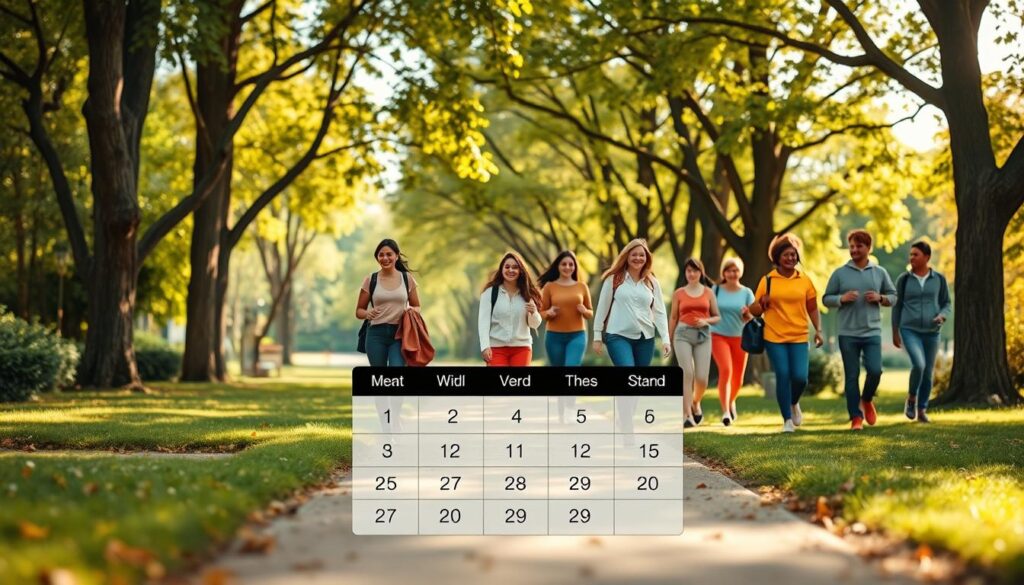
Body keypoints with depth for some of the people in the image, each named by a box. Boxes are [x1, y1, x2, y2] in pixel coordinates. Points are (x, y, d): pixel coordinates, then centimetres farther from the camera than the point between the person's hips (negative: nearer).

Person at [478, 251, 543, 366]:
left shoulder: (527, 294, 7)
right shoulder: (490, 292, -1)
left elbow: (535, 324, 8)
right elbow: (483, 321, -7)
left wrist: (533, 312, -14)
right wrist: (485, 346, -17)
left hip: (522, 347, 3)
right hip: (496, 348, -3)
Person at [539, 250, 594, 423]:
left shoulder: (582, 286, 5)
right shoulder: (549, 286, 1)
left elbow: (590, 313, 11)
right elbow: (541, 313, 5)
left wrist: (584, 311, -11)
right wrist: (549, 313, -17)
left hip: (577, 336, 0)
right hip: (554, 336, 0)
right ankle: (561, 415, 18)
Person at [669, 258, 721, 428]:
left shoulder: (708, 292, 10)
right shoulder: (678, 293, 8)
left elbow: (717, 317, 13)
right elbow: (673, 318, 15)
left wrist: (706, 321, -8)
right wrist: (669, 340, 15)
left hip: (703, 335, 1)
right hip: (683, 334, -1)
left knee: (702, 378, -7)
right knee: (687, 373, -14)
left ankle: (695, 403, 25)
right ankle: (687, 415, -13)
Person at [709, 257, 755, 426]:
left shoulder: (746, 293, 0)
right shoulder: (716, 290, -2)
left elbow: (751, 319, -1)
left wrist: (747, 314, -22)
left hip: (739, 337, 2)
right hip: (719, 336, -2)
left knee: (738, 379, 8)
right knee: (725, 369, -23)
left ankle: (731, 401, 41)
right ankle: (725, 411, -22)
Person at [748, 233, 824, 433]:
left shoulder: (805, 280, 5)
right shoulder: (767, 280, 1)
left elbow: (812, 309, 12)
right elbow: (755, 311, 6)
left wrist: (818, 330, 2)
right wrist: (762, 304, -14)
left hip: (799, 337, 1)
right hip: (774, 337, -1)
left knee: (800, 377, -8)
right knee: (783, 376, -6)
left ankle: (794, 403, 26)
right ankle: (787, 419, 8)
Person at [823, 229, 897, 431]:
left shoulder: (880, 272, 7)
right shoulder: (840, 273, 3)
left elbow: (893, 296, 13)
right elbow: (826, 299, 5)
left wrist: (880, 298, -8)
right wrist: (842, 298, -14)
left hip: (872, 333, 1)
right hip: (847, 334, -1)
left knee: (875, 370, -10)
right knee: (851, 376, 2)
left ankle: (866, 400, 20)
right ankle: (856, 417, 10)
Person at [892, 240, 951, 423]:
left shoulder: (939, 279, 1)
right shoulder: (903, 279, -1)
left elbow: (947, 304, 7)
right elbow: (897, 306, 5)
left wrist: (942, 317, -15)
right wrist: (895, 333, 4)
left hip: (931, 332, 2)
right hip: (909, 331, -2)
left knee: (928, 373, 5)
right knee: (919, 365, -23)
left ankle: (922, 411, 21)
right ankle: (911, 398, 2)